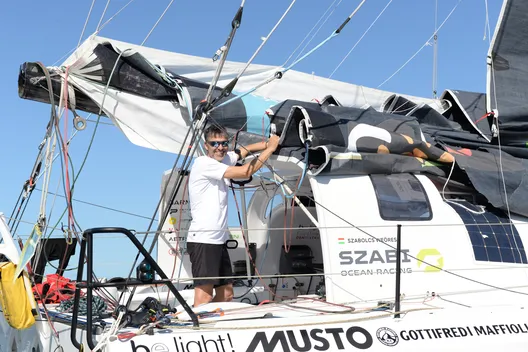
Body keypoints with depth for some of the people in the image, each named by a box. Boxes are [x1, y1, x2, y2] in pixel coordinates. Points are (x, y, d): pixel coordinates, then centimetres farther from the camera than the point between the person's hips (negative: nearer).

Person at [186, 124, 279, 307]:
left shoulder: (224, 159, 13)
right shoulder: (204, 163, -12)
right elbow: (245, 172, -15)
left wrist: (267, 144, 2)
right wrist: (270, 149, -7)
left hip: (219, 239, 9)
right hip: (203, 239, -9)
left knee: (226, 294, 13)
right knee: (204, 295, -13)